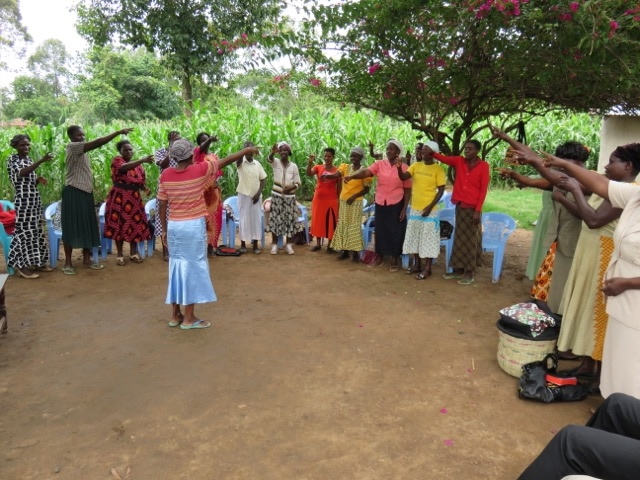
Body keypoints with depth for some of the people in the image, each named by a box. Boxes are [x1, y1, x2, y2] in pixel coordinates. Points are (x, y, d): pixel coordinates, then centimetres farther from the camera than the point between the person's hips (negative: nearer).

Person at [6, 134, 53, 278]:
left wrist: (39, 180, -3)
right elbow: (22, 173, -26)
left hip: (35, 199, 7)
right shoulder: (12, 160, -5)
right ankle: (22, 266, -2)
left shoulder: (30, 160, 15)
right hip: (23, 200, -7)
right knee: (25, 231, -7)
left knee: (37, 230, 9)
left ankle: (37, 262, 18)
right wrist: (41, 161, -33)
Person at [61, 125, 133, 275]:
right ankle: (68, 262, 8)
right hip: (73, 192, -9)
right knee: (72, 227, -1)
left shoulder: (82, 150, 16)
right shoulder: (72, 147, -15)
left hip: (86, 192, 9)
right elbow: (97, 143, -23)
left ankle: (86, 259, 21)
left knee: (87, 225, 11)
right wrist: (118, 132, -25)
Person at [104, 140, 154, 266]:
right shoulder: (117, 160, -4)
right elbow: (124, 168, -28)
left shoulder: (138, 165, 12)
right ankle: (120, 254, 10)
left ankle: (133, 252, 18)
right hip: (119, 198, -4)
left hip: (134, 198, 4)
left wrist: (146, 189, -10)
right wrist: (142, 160, -39)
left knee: (135, 224, 5)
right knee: (119, 225, 0)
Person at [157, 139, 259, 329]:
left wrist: (164, 230, 13)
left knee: (176, 266, 13)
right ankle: (189, 318, 7)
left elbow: (162, 205, 3)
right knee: (193, 268, 2)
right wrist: (246, 151, 15)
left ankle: (175, 315, 21)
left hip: (174, 226, 5)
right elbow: (225, 161, 1)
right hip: (193, 226, -4)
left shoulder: (165, 175, 0)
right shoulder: (200, 170, -10)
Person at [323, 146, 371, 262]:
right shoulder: (345, 167, 5)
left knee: (354, 226, -3)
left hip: (356, 201, -4)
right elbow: (337, 175, -14)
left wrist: (354, 196, -15)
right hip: (343, 200, 4)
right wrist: (327, 175, -35)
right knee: (343, 225, 6)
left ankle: (355, 252, 3)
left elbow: (366, 189, -4)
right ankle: (345, 250, 14)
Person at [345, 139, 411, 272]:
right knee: (380, 230, 10)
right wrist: (352, 176, -36)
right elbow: (366, 172, -17)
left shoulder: (404, 167, -4)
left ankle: (394, 260, 18)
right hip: (380, 203, 2)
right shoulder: (379, 164, 0)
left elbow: (407, 190, -2)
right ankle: (380, 257, 26)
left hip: (396, 204, -2)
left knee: (395, 231, 4)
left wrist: (404, 208, -6)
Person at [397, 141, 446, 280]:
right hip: (414, 208, 6)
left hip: (429, 210, -5)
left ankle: (427, 268, 7)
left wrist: (430, 207, -15)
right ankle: (417, 264, 25)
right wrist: (399, 168, -26)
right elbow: (403, 177, -6)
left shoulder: (438, 169, -8)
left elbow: (441, 190, -8)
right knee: (414, 237, 12)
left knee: (428, 238, -1)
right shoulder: (416, 166, 5)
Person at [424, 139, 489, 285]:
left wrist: (478, 210, -12)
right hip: (460, 206, 5)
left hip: (473, 208, -5)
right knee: (459, 239, 11)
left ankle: (470, 273, 9)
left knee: (471, 240, 1)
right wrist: (432, 152, -29)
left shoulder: (483, 166, -5)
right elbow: (445, 159, -9)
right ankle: (458, 269, 20)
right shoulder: (459, 161, 7)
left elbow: (483, 189, -7)